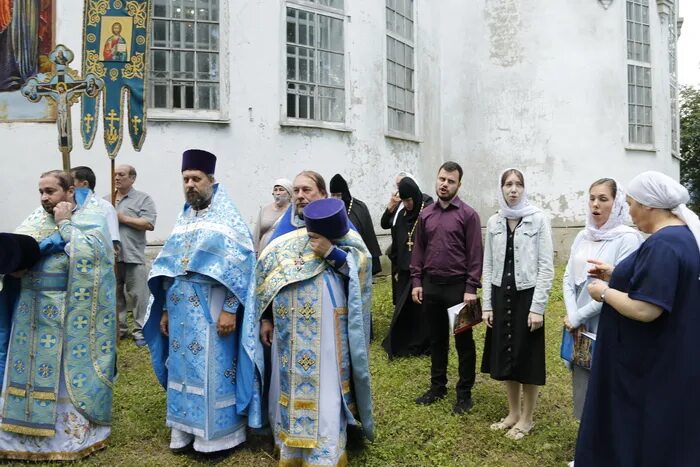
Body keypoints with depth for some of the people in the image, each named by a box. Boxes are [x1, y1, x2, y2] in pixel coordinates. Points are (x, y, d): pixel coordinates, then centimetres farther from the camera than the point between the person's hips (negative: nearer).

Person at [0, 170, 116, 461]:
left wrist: (65, 223, -14)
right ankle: (27, 429, 28)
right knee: (29, 368, 12)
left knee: (67, 371, 3)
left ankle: (71, 431, 18)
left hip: (69, 311, -5)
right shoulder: (36, 219, 10)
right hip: (31, 309, 5)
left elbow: (85, 255, -21)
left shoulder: (90, 217, -6)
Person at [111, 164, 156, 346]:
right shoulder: (105, 200, 17)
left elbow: (149, 223, -11)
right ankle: (119, 328, 25)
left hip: (133, 256, -5)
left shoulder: (143, 199, 0)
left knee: (137, 295, -1)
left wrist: (123, 218, -12)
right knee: (115, 294, 13)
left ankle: (140, 330, 9)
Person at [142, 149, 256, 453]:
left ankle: (214, 433, 15)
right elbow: (168, 268, 15)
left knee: (212, 369, 1)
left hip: (211, 309, -6)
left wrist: (230, 309, -20)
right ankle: (184, 429, 26)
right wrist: (165, 310, 12)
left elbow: (241, 265, -14)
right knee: (183, 367, 12)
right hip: (181, 309, 6)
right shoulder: (183, 219, 13)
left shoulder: (228, 218, -6)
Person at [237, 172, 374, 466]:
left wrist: (331, 252, -18)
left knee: (324, 385, -1)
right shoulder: (283, 230, 13)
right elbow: (267, 275, 11)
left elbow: (363, 264, -6)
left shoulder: (338, 225, 3)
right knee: (290, 384, 11)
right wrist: (266, 318, 6)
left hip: (325, 323, -4)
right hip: (288, 324, 4)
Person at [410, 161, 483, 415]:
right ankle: (437, 386, 29)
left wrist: (471, 288, -13)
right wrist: (416, 282, 3)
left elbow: (475, 253, -8)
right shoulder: (425, 214, 7)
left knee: (464, 341, 7)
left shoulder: (468, 214, -6)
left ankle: (464, 393, 19)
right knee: (437, 339, 16)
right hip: (431, 285, 4)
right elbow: (418, 249, 10)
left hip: (457, 286, -4)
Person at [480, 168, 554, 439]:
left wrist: (537, 307, -13)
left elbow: (547, 267, -9)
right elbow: (488, 266, 7)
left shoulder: (538, 219, -7)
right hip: (501, 296, 4)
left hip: (527, 296, -4)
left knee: (527, 357, 5)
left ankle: (527, 418, 23)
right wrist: (487, 304, 3)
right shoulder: (493, 222, 4)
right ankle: (513, 413, 29)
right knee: (505, 356, 12)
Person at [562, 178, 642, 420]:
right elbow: (569, 278, 7)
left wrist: (578, 316, -13)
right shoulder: (583, 237, 7)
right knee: (583, 387, 16)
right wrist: (572, 316, -7)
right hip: (579, 328, 6)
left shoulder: (628, 238, -12)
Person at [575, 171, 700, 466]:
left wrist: (604, 291, -15)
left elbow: (645, 310, -31)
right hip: (666, 361, 10)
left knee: (641, 435, 7)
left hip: (652, 367, -10)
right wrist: (615, 275, 10)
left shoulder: (662, 245, -26)